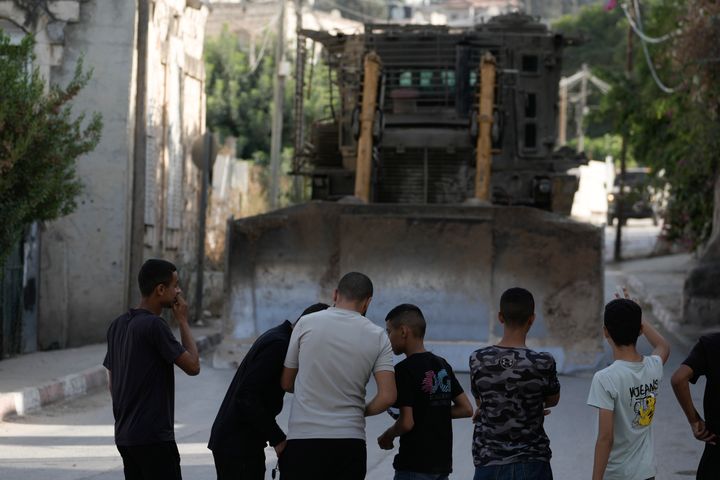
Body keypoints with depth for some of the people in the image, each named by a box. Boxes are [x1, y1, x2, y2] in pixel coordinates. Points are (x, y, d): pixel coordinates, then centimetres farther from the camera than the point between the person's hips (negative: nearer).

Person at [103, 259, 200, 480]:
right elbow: (193, 366, -11)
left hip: (125, 436, 9)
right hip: (153, 437, -9)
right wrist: (183, 321, -3)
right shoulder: (154, 325, -16)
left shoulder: (118, 325, 11)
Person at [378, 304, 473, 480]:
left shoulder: (405, 370, -14)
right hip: (442, 463, 8)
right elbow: (466, 409, 11)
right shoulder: (442, 366, 9)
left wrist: (387, 436, -1)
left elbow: (406, 423, -19)